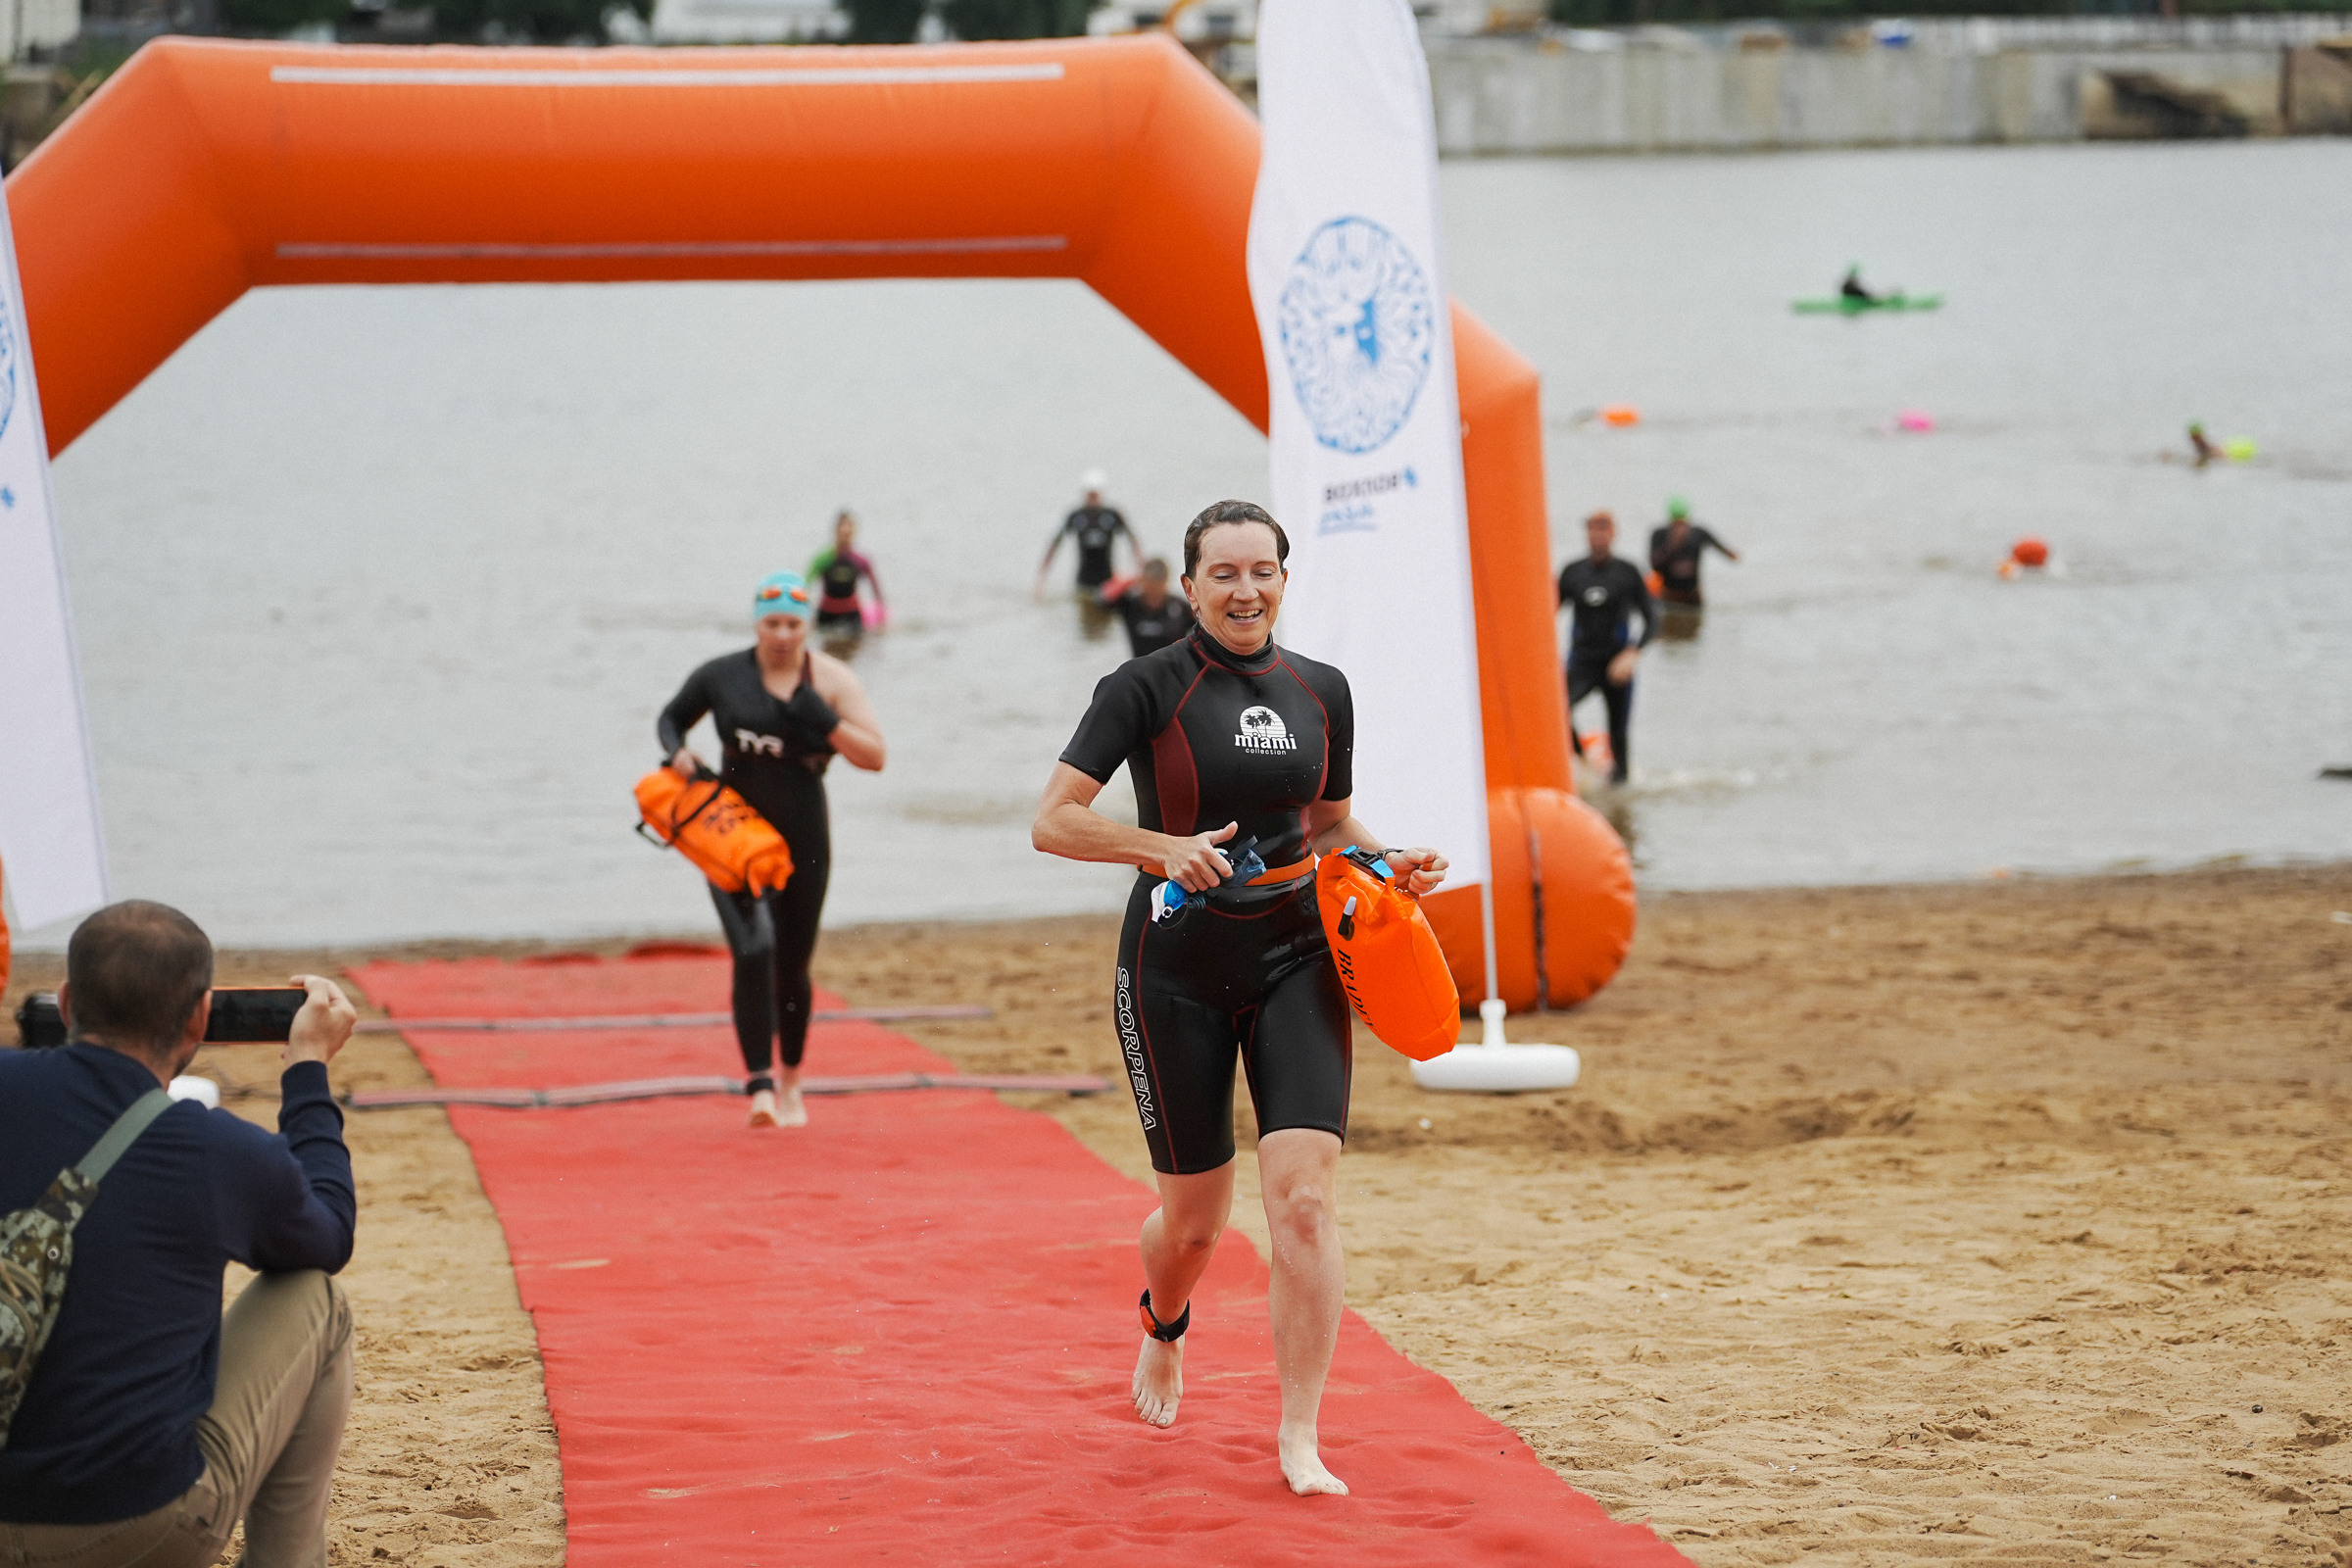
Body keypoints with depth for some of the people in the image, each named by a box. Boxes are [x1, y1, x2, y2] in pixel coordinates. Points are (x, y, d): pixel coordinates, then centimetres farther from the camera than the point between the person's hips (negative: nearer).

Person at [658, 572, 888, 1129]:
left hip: (803, 838, 1)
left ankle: (790, 1083, 32)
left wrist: (823, 722, -22)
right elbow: (671, 718, 15)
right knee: (753, 952, -20)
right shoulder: (722, 676, -2)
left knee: (792, 966, 10)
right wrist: (678, 752, -7)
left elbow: (874, 757, -8)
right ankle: (760, 1086, -22)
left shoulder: (830, 680, -3)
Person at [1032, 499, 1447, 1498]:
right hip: (1178, 970, -2)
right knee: (1195, 1218, 8)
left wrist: (1389, 864, -1)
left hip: (1295, 959, 2)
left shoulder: (1321, 693, 6)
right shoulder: (1148, 688, -8)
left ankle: (1300, 1436, -8)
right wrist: (1163, 847, -25)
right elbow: (1052, 821, -12)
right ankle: (1164, 1331, 44)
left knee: (1304, 1192, -14)